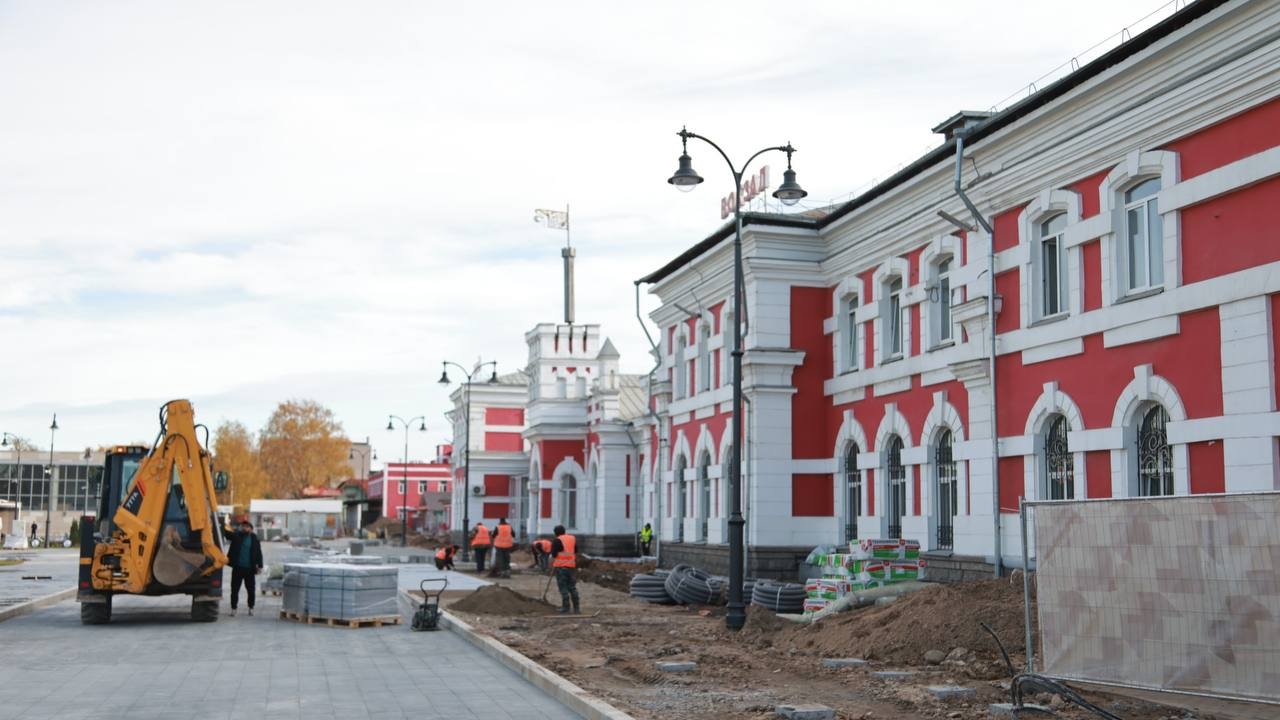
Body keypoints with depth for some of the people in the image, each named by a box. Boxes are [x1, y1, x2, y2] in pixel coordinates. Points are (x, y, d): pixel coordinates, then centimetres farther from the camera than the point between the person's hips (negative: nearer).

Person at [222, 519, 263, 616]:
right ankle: (233, 608, 10)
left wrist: (260, 566, -3)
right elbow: (227, 533, -12)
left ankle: (251, 608, 22)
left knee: (251, 590, 8)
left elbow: (259, 553, 4)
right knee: (234, 589, 2)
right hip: (237, 567, 0)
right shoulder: (236, 535, 3)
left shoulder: (254, 539, 2)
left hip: (249, 568, 0)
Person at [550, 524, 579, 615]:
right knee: (572, 587, 11)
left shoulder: (557, 541, -9)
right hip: (571, 566, 6)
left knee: (563, 588, 0)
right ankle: (576, 608, 11)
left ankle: (565, 607, 1)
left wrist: (551, 565, 0)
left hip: (561, 566, -6)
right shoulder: (573, 538, 11)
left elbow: (554, 555, -11)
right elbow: (576, 553, 16)